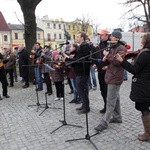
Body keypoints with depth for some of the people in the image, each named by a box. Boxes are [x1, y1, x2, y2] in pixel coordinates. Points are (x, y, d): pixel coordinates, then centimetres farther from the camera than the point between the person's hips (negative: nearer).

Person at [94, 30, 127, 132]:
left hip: (115, 77, -10)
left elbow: (117, 62, -24)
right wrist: (106, 58, 0)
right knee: (115, 98, 18)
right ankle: (117, 117, 30)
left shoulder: (121, 48, -13)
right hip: (111, 76, 10)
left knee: (110, 101, -7)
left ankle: (104, 122, -4)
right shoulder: (113, 47, 17)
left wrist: (107, 55, -15)